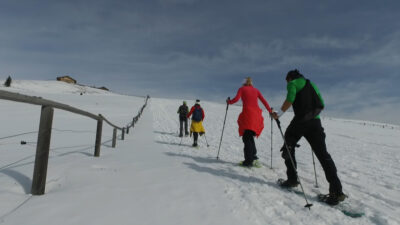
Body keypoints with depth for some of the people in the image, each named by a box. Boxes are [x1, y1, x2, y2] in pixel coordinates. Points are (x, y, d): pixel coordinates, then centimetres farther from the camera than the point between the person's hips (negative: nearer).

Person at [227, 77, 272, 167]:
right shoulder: (256, 90, 21)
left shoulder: (242, 89, 12)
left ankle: (249, 160, -12)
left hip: (247, 114, -4)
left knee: (246, 138, -5)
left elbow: (236, 99, -3)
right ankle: (253, 157, 4)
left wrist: (229, 101, 14)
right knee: (250, 137, 13)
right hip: (256, 114, 5)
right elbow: (264, 101, 13)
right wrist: (270, 111, 17)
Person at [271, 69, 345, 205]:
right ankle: (336, 191, -4)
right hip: (315, 122, 6)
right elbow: (321, 104, 21)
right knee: (323, 154, 2)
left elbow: (290, 99, -14)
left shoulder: (293, 83, 6)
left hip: (301, 120, -5)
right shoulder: (312, 84, 26)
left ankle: (292, 179, 14)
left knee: (288, 147, 14)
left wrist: (279, 114, -8)